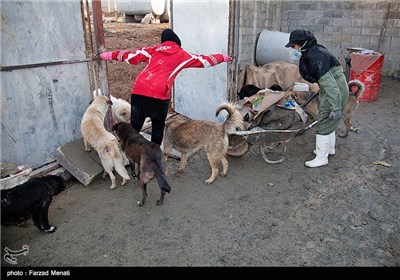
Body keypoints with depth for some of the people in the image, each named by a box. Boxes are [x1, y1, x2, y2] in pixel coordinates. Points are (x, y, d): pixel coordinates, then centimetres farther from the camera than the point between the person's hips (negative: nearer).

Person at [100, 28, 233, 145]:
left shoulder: (152, 50, 21)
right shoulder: (182, 55, 14)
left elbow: (131, 56, 20)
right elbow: (204, 60, 21)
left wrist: (110, 55, 32)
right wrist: (223, 57, 35)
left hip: (138, 91, 3)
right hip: (159, 95, -3)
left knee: (135, 125, 15)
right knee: (158, 127, 16)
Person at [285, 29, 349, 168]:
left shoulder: (316, 56, -27)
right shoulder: (309, 53, 4)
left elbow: (328, 82, -32)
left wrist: (336, 107, -34)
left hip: (336, 91, -10)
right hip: (328, 89, 10)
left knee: (323, 125, -2)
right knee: (328, 121, 23)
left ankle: (321, 158, 10)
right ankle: (329, 148, 41)